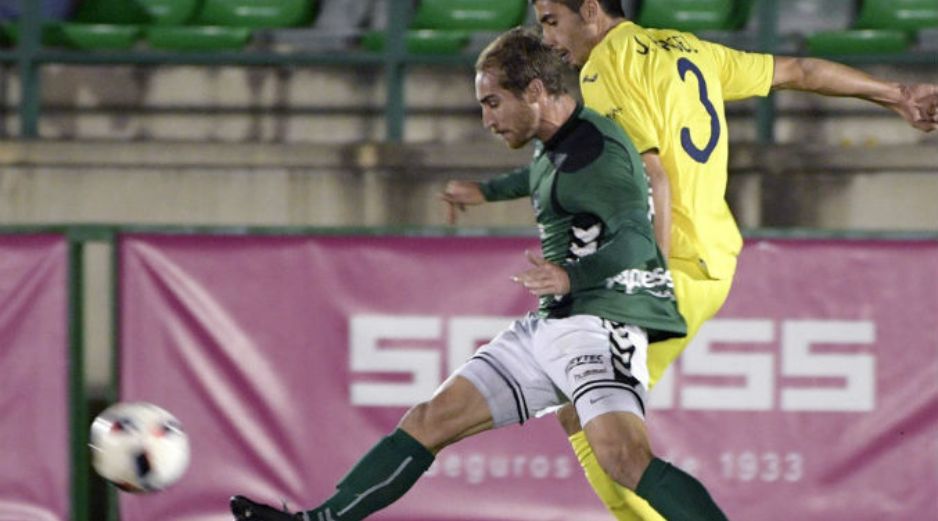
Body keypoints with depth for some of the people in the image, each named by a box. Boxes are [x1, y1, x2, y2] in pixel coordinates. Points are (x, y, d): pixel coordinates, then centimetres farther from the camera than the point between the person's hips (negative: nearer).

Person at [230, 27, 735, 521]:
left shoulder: (596, 149, -14)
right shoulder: (554, 144, 16)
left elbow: (637, 238, -28)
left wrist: (572, 274, -45)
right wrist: (487, 192, 57)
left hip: (599, 320, -10)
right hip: (548, 326, 10)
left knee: (623, 457, -31)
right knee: (428, 421, 9)